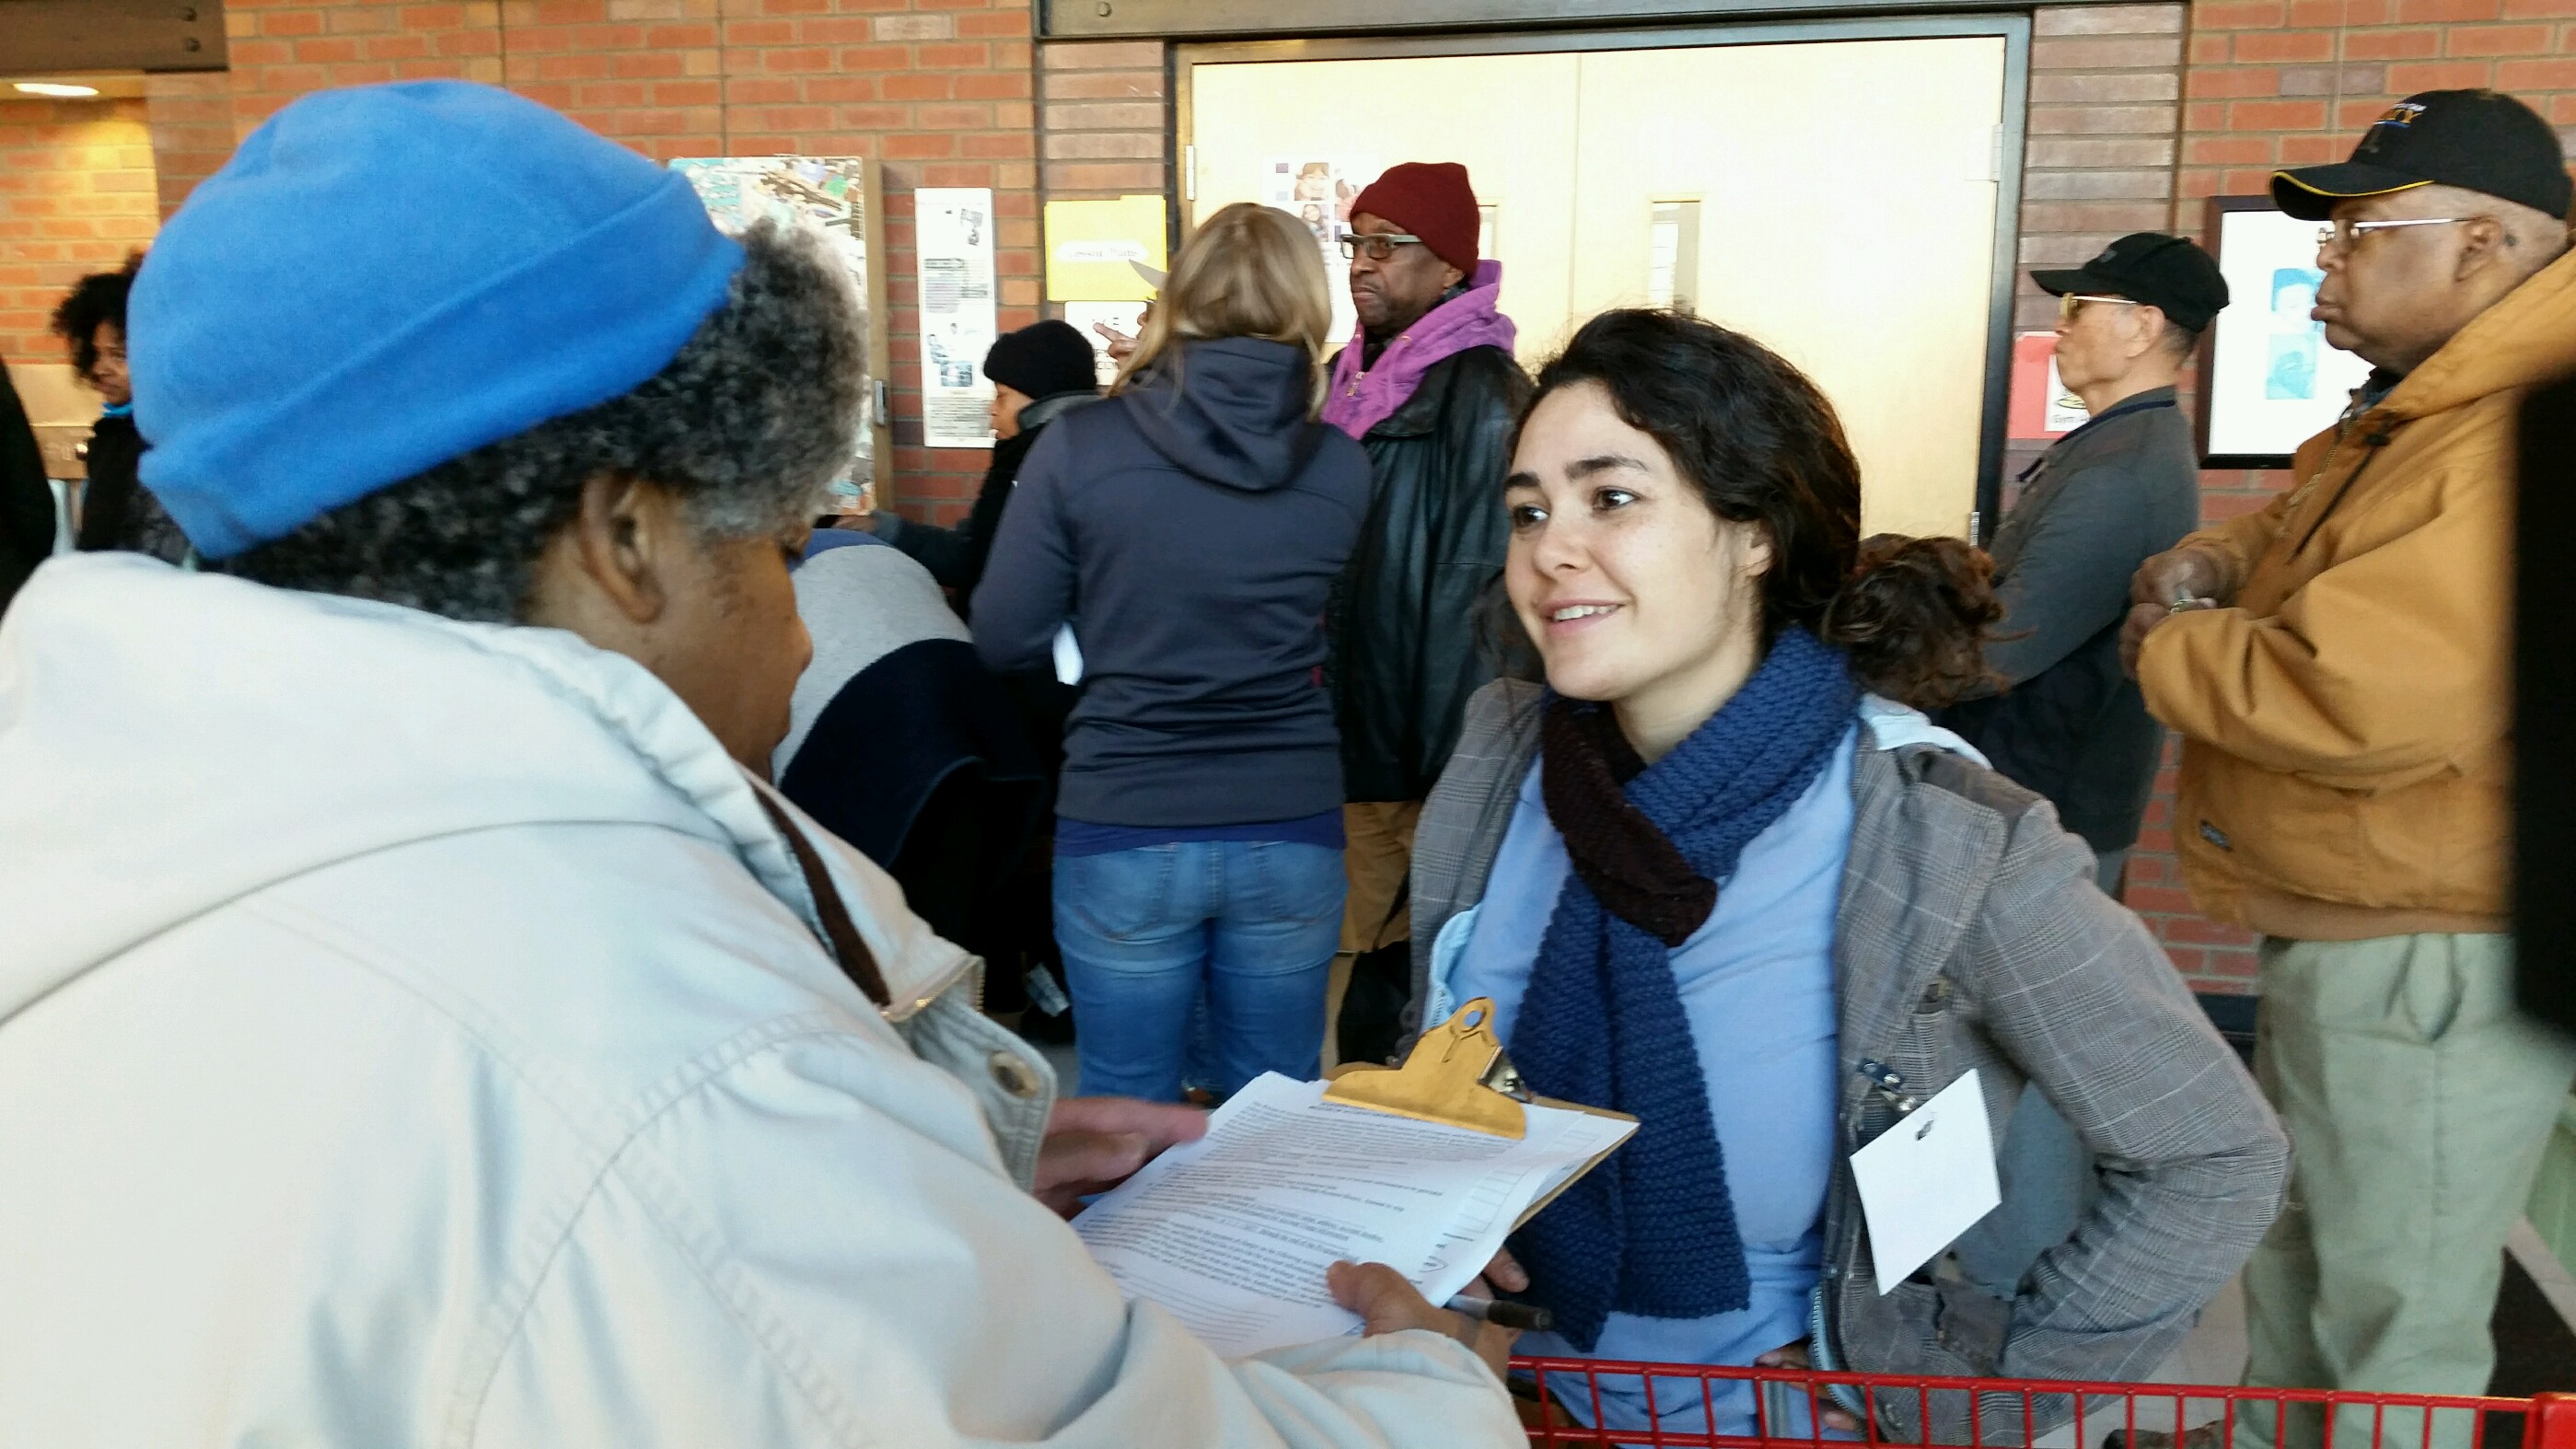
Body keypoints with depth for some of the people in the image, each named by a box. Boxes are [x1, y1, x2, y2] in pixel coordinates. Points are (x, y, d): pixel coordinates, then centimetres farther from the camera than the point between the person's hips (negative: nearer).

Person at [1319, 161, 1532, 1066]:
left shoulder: (1479, 392, -13)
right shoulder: (1349, 375, 11)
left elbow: (1475, 586, -17)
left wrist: (1449, 771, -17)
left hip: (1411, 756, -7)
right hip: (1338, 734, 8)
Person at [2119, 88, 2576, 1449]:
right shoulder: (2405, 416, 10)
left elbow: (2354, 706, -35)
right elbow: (2282, 536, 24)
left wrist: (2167, 649, -16)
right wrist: (2206, 567, -1)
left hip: (2430, 973, -10)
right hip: (2335, 937, 11)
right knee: (2297, 1274, 27)